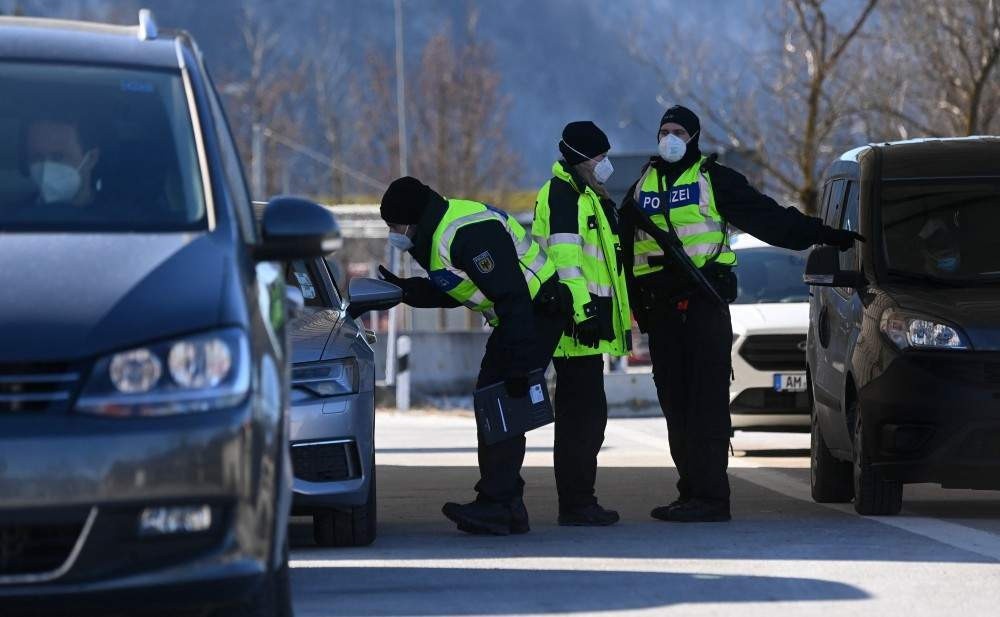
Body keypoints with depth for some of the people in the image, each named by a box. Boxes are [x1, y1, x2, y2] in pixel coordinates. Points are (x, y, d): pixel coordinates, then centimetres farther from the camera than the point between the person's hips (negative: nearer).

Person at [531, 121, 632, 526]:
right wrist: (582, 310, -26)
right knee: (582, 413, -11)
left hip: (584, 322, 11)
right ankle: (575, 504, -10)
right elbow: (565, 257, -21)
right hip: (577, 323, -11)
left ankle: (579, 501, 18)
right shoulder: (563, 195, -11)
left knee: (585, 413, 13)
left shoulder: (587, 196, 23)